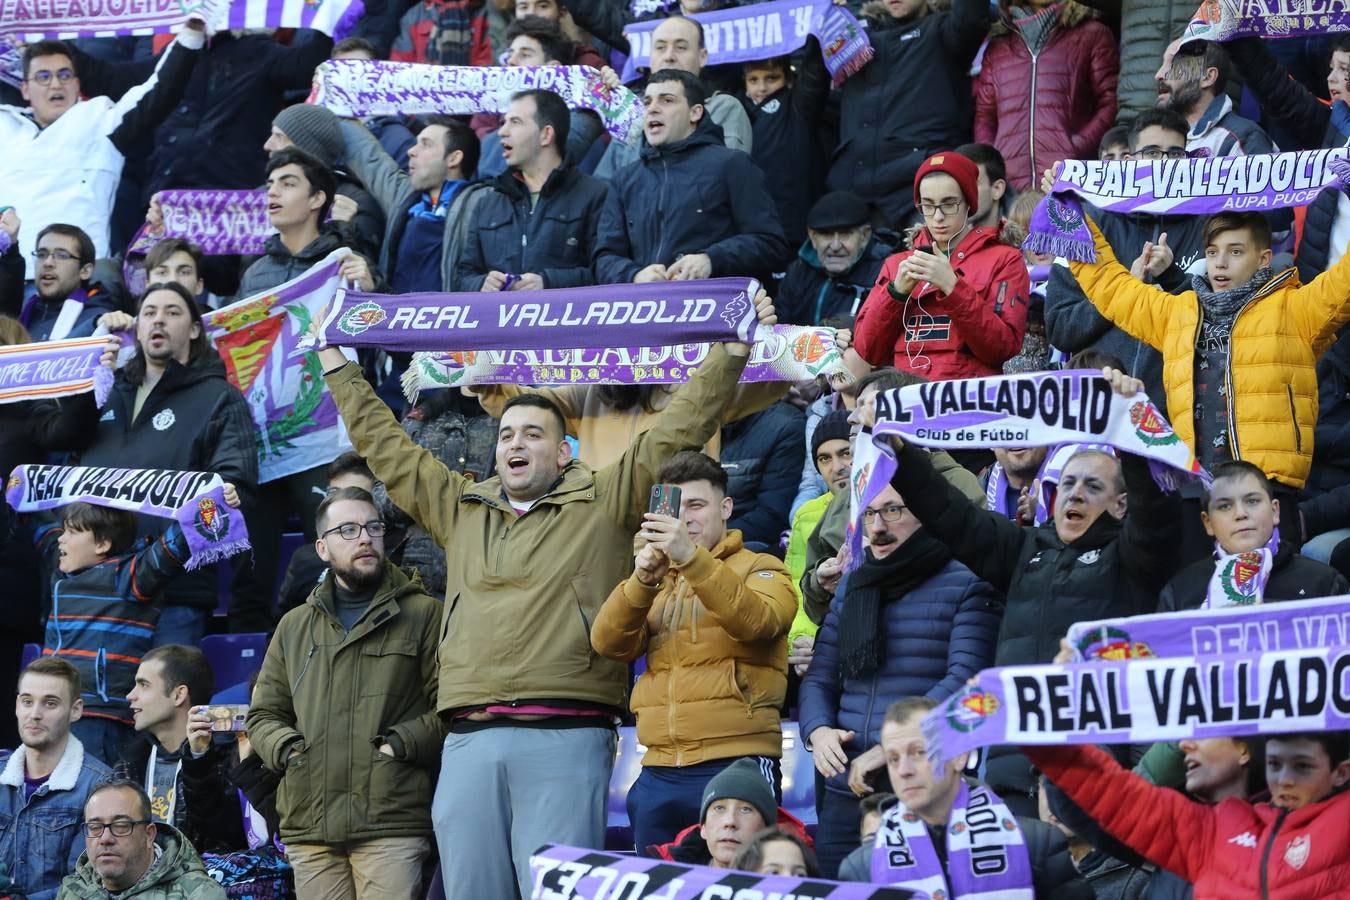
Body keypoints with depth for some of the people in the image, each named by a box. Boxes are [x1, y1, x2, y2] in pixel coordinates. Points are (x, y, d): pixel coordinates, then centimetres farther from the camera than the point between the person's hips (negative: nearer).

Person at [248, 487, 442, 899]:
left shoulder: (423, 614, 9)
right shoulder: (294, 627, 22)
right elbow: (263, 716, 24)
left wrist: (399, 744, -11)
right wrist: (288, 749, 3)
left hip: (392, 824, -4)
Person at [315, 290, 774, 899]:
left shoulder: (603, 503, 10)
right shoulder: (461, 509, 22)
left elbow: (682, 428, 7)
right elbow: (385, 448, 30)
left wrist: (733, 347, 2)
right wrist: (336, 364, 34)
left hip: (565, 737, -4)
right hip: (469, 739, 4)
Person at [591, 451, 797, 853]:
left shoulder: (760, 570, 7)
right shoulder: (657, 582, 21)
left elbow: (754, 620, -16)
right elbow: (608, 643, 3)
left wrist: (691, 557, -27)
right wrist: (642, 579, -14)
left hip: (737, 764, -5)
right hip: (659, 774, 5)